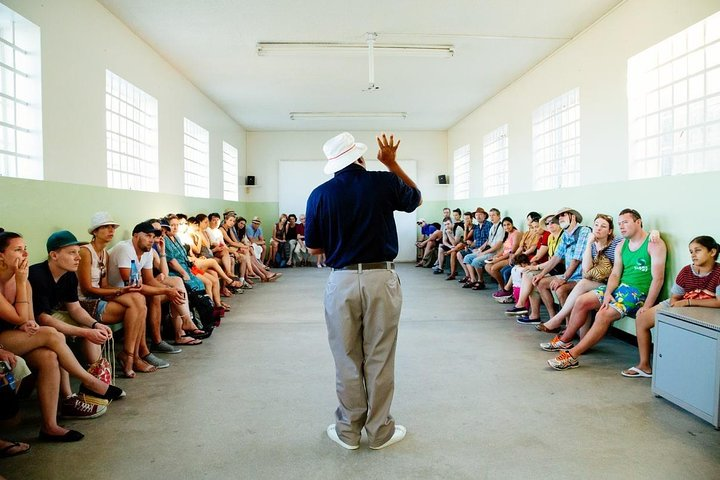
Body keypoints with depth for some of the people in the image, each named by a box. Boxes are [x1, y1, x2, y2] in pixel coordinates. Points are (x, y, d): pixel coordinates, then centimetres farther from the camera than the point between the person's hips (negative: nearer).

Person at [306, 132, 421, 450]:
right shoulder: (385, 182, -3)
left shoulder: (320, 194, -1)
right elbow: (416, 198, 18)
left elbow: (314, 248, 5)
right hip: (381, 279, 0)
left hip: (341, 281, 1)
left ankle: (348, 431, 25)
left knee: (347, 360, 12)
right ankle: (380, 431, 23)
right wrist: (392, 164, 19)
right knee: (380, 358, 10)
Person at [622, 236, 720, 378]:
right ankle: (644, 365, 9)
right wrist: (677, 305, -19)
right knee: (641, 320, 0)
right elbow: (674, 298, 4)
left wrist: (688, 302, -24)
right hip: (680, 308, 7)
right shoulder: (686, 271, -1)